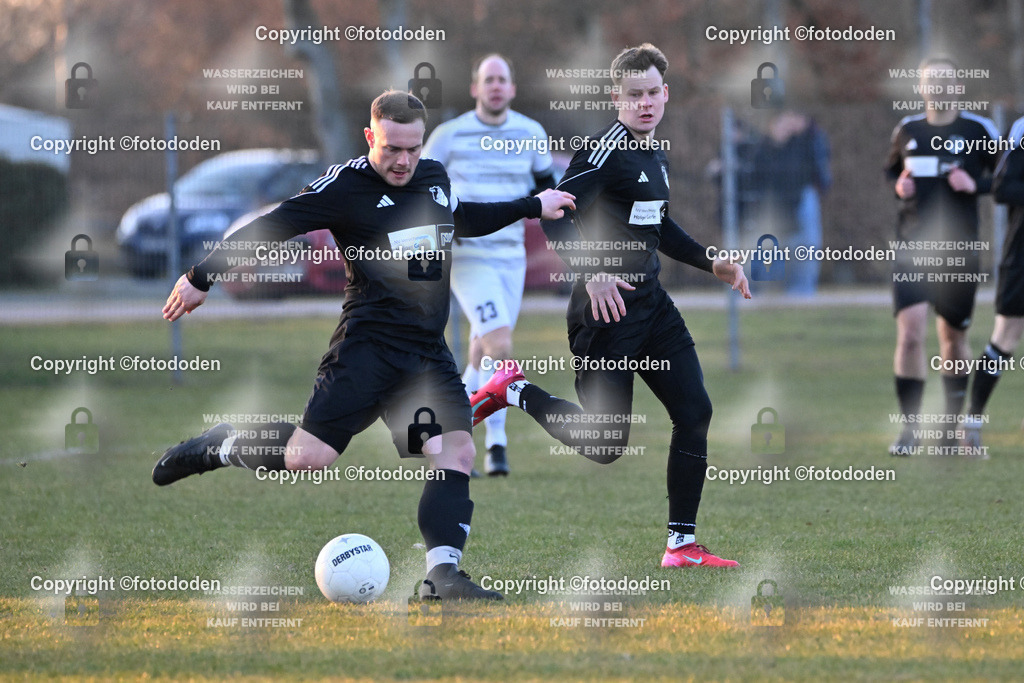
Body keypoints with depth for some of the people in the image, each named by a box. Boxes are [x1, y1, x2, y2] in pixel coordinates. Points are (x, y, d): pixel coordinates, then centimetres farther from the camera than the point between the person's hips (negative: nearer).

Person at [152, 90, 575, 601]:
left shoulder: (435, 177, 14)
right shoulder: (345, 185, -7)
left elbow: (462, 219, 37)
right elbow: (271, 228, -3)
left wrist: (532, 206, 42)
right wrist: (201, 278, -1)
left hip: (428, 349, 6)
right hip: (367, 344, -6)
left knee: (457, 454, -11)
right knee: (308, 458, -13)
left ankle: (442, 574, -13)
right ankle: (218, 447, 12)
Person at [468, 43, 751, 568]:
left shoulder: (654, 155, 13)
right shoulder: (606, 149, -16)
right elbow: (555, 219, -23)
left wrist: (711, 263, 21)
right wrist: (592, 273, -35)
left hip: (650, 304, 9)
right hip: (606, 311, -9)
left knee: (695, 412, 1)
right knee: (605, 444, -6)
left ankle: (683, 545, 8)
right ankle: (513, 391, 16)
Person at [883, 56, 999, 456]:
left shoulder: (980, 131, -1)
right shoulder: (907, 131, 8)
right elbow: (890, 170, 23)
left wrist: (977, 184, -15)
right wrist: (898, 185, 0)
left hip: (959, 250, -1)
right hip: (912, 247, 1)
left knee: (954, 338, 8)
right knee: (910, 333, -14)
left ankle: (950, 428, 23)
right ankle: (909, 430, -7)